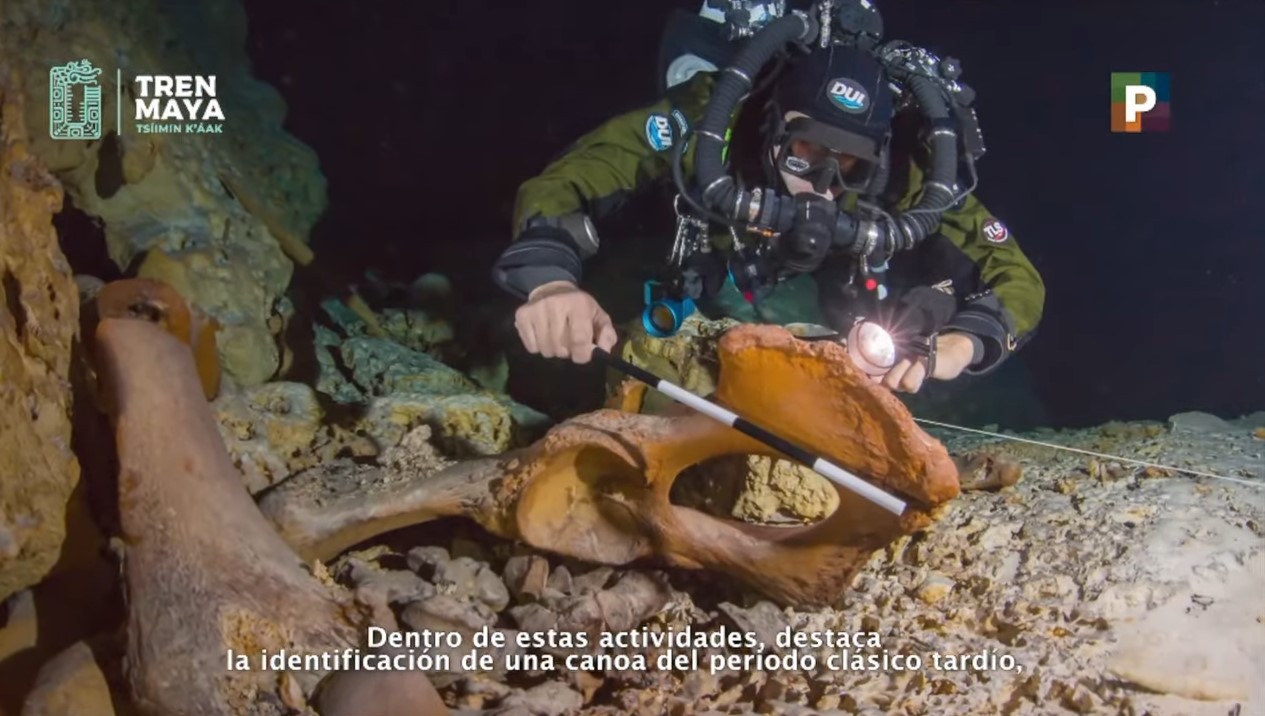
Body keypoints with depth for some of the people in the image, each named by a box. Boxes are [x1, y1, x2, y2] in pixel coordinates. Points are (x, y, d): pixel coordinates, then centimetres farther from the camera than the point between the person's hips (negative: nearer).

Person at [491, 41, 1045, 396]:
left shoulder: (896, 168, -38)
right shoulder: (718, 114, -40)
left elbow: (1018, 281, -35)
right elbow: (563, 183, -41)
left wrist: (947, 351, -57)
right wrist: (551, 282, -63)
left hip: (829, 297, 2)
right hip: (717, 279, -1)